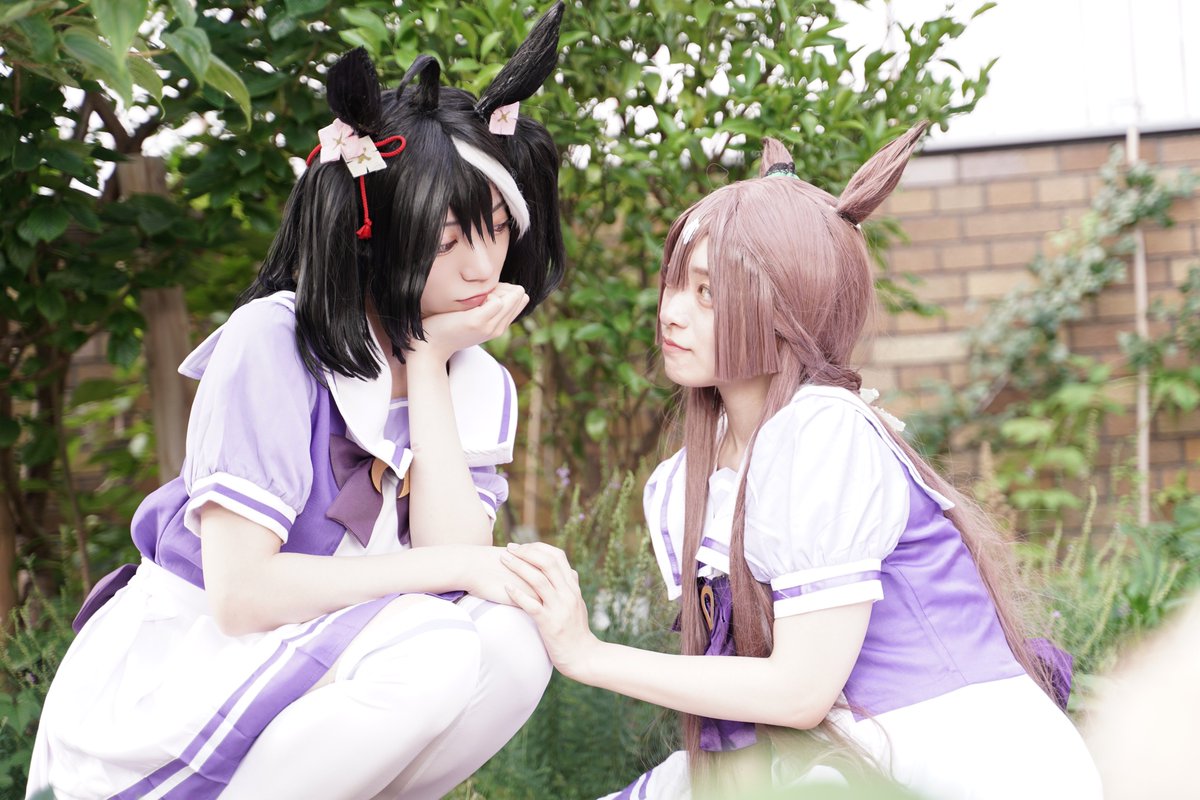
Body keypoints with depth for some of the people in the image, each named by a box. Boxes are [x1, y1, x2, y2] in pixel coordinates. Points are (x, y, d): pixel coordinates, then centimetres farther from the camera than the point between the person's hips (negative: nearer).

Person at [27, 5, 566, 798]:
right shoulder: (273, 344, -17)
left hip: (299, 689, 6)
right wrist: (453, 565, -19)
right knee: (429, 648, -29)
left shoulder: (479, 388, 3)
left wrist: (429, 364, -16)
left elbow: (459, 556, -14)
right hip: (146, 702, -5)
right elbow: (241, 592, -24)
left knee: (512, 641, -19)